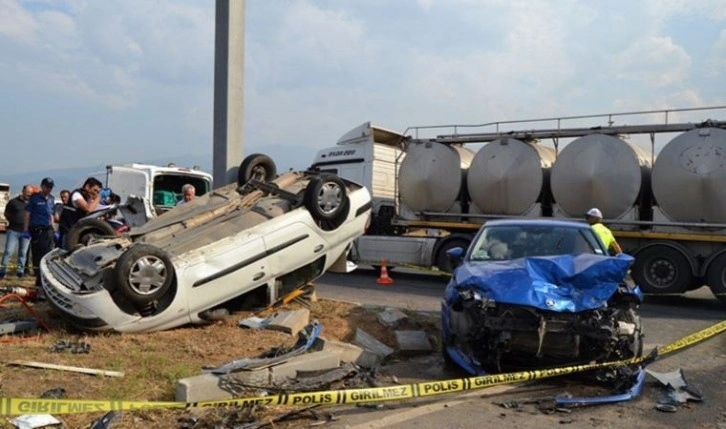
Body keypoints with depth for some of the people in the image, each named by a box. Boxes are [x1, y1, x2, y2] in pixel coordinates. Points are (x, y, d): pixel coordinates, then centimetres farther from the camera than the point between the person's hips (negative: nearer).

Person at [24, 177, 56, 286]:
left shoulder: (51, 199, 15)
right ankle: (39, 279, 2)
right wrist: (25, 230, -10)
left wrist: (53, 231, 18)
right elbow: (27, 214, -3)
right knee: (37, 256, -3)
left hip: (48, 230, 5)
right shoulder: (34, 198, -1)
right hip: (36, 230, -5)